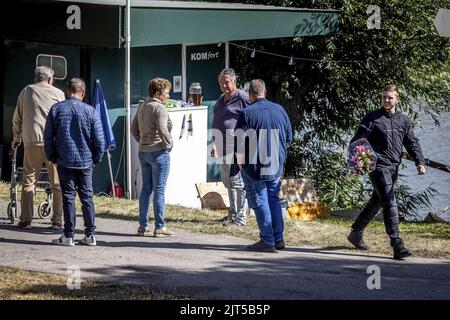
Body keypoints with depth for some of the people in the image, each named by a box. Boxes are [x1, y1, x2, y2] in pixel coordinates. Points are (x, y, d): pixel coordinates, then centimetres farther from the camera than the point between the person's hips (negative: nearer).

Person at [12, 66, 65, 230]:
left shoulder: (26, 92, 11)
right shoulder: (57, 93, 7)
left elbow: (17, 119, 16)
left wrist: (16, 138, 29)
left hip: (31, 141, 1)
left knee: (29, 180, 7)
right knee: (57, 182, 4)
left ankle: (26, 220, 2)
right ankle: (57, 221, 1)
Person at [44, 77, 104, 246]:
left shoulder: (56, 109, -3)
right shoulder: (90, 111, -6)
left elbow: (48, 137, 1)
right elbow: (99, 139, -5)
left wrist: (52, 157, 12)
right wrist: (96, 159, 9)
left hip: (64, 161, 0)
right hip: (85, 161, 0)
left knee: (68, 196, 4)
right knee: (87, 196, 9)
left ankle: (68, 235, 4)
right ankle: (90, 235, 10)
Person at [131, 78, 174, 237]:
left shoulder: (142, 107, 12)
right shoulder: (160, 108, -14)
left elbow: (134, 129, 16)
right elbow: (162, 129, -25)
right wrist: (169, 143, -11)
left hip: (143, 152, 8)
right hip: (159, 152, -8)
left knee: (146, 189, 12)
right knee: (159, 190, -3)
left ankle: (143, 226, 15)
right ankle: (159, 227, 0)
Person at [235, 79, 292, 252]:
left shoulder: (247, 113, -12)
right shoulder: (279, 110, 5)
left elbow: (239, 141, -13)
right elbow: (289, 138, 12)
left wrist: (241, 164, 0)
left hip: (255, 166, -5)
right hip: (277, 166, 5)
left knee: (260, 202, 0)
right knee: (274, 199, 15)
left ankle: (267, 240, -1)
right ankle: (278, 239, 15)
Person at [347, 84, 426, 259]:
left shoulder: (403, 120, 12)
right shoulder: (372, 118, -3)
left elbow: (412, 142, 14)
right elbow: (357, 141, -4)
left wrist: (419, 161, 0)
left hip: (394, 167, 6)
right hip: (378, 166, -6)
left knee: (376, 202, 16)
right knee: (390, 203, -16)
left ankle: (356, 233, 34)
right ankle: (397, 245, -20)